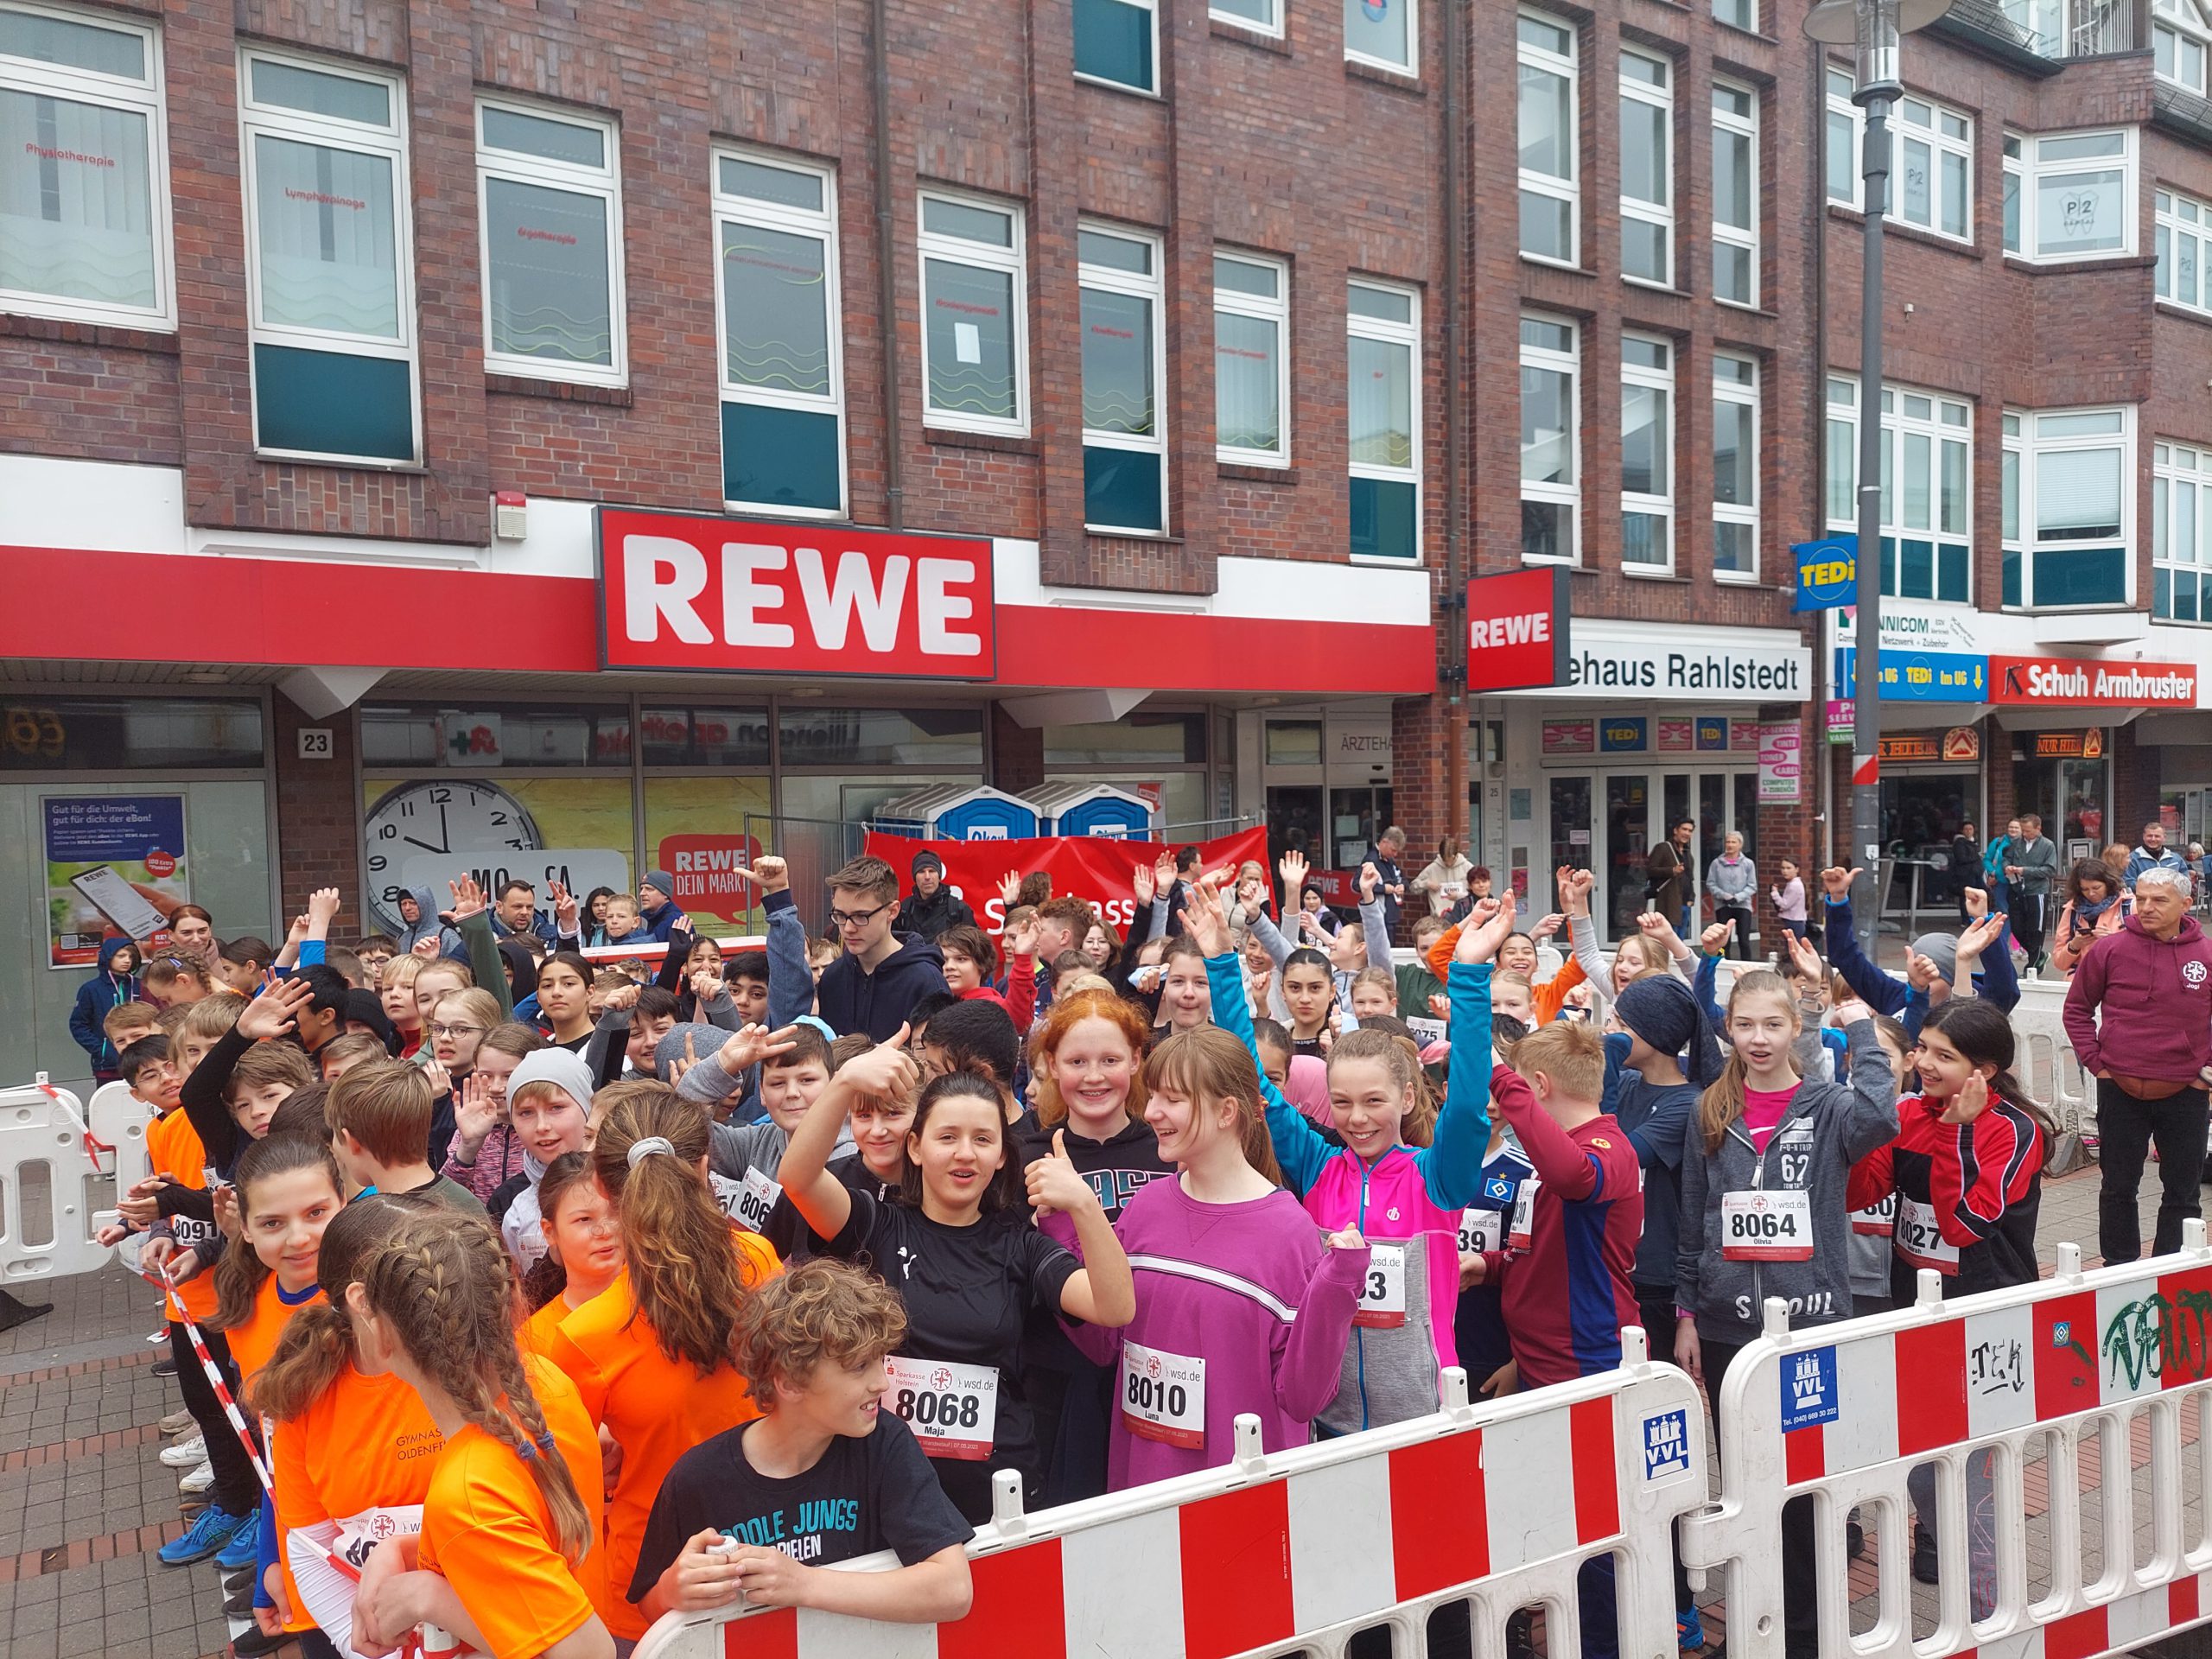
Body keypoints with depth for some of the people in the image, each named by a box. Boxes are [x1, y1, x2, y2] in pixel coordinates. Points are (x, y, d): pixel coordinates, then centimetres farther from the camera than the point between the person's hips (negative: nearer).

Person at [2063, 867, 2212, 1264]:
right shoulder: (2108, 950, -4)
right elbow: (2077, 1009, 5)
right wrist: (2094, 1061, -2)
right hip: (2120, 1092, -1)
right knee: (2118, 1188, 11)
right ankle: (2119, 1270, 25)